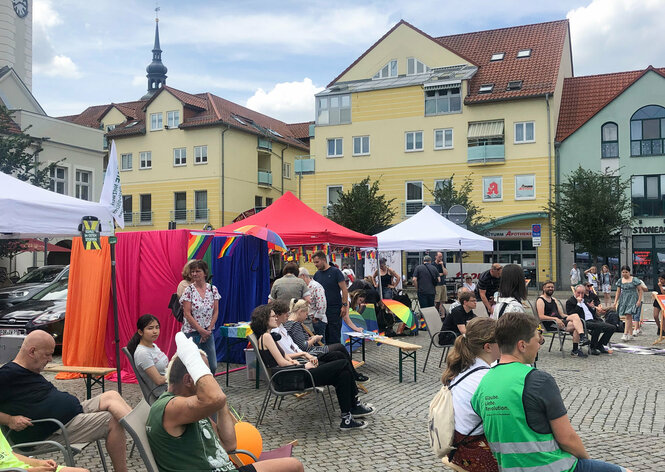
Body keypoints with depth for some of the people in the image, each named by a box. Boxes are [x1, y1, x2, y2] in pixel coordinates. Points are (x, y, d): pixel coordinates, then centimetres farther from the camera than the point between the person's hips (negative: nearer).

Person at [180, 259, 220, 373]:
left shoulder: (213, 289, 4)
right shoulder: (188, 291, -6)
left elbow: (216, 312, 4)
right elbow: (187, 314, -10)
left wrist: (209, 329, -6)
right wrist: (201, 330, -13)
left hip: (208, 333, 4)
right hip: (192, 332, -3)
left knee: (212, 366, 4)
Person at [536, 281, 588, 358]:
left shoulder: (554, 300, 24)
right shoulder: (540, 300, -3)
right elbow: (541, 317, -15)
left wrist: (570, 317, 3)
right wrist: (555, 319, -26)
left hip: (559, 320, 7)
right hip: (550, 324, -7)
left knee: (575, 316, -21)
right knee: (575, 326, -23)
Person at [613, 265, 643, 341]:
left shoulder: (634, 280, -4)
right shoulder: (620, 281, 8)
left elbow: (640, 290, -1)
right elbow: (618, 292, 12)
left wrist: (639, 300, -9)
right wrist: (615, 302, 7)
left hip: (632, 299, -4)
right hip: (624, 300, 4)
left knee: (628, 316, -14)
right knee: (629, 317, 7)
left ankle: (626, 334, -15)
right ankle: (631, 334, 14)